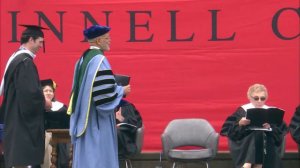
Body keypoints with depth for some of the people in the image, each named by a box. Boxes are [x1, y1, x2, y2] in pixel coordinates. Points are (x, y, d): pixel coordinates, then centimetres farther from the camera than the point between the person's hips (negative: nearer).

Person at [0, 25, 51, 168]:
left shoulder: (15, 58, 13)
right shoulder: (25, 61, -17)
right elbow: (30, 92, -24)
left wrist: (41, 100, 15)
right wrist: (44, 103, -7)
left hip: (15, 118, 10)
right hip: (24, 121, -10)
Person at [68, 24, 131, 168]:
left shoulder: (83, 59, 12)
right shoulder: (99, 60, -16)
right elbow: (105, 93, -23)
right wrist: (122, 91, -6)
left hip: (83, 118, 9)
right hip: (97, 120, -9)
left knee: (86, 155, 11)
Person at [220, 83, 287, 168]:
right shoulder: (243, 110, 6)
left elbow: (281, 132, 3)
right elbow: (226, 129, 0)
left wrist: (270, 127, -15)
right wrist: (239, 124, -17)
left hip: (266, 141, 2)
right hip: (245, 143, -1)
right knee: (255, 134, -31)